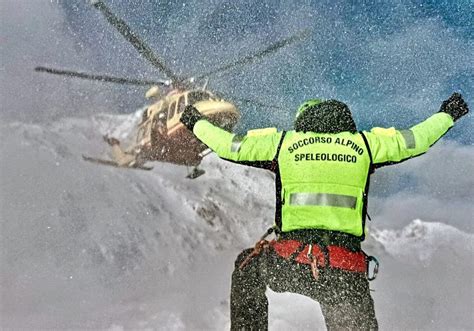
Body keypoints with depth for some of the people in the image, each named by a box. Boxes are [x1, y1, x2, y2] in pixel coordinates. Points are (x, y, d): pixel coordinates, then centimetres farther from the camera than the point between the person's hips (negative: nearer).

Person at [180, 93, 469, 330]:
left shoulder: (283, 142, 10)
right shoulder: (363, 144, 12)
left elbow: (229, 145, 17)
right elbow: (415, 140, 22)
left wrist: (197, 123, 36)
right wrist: (447, 115, 41)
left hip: (292, 259, 0)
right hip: (349, 270, 0)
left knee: (247, 269, 29)